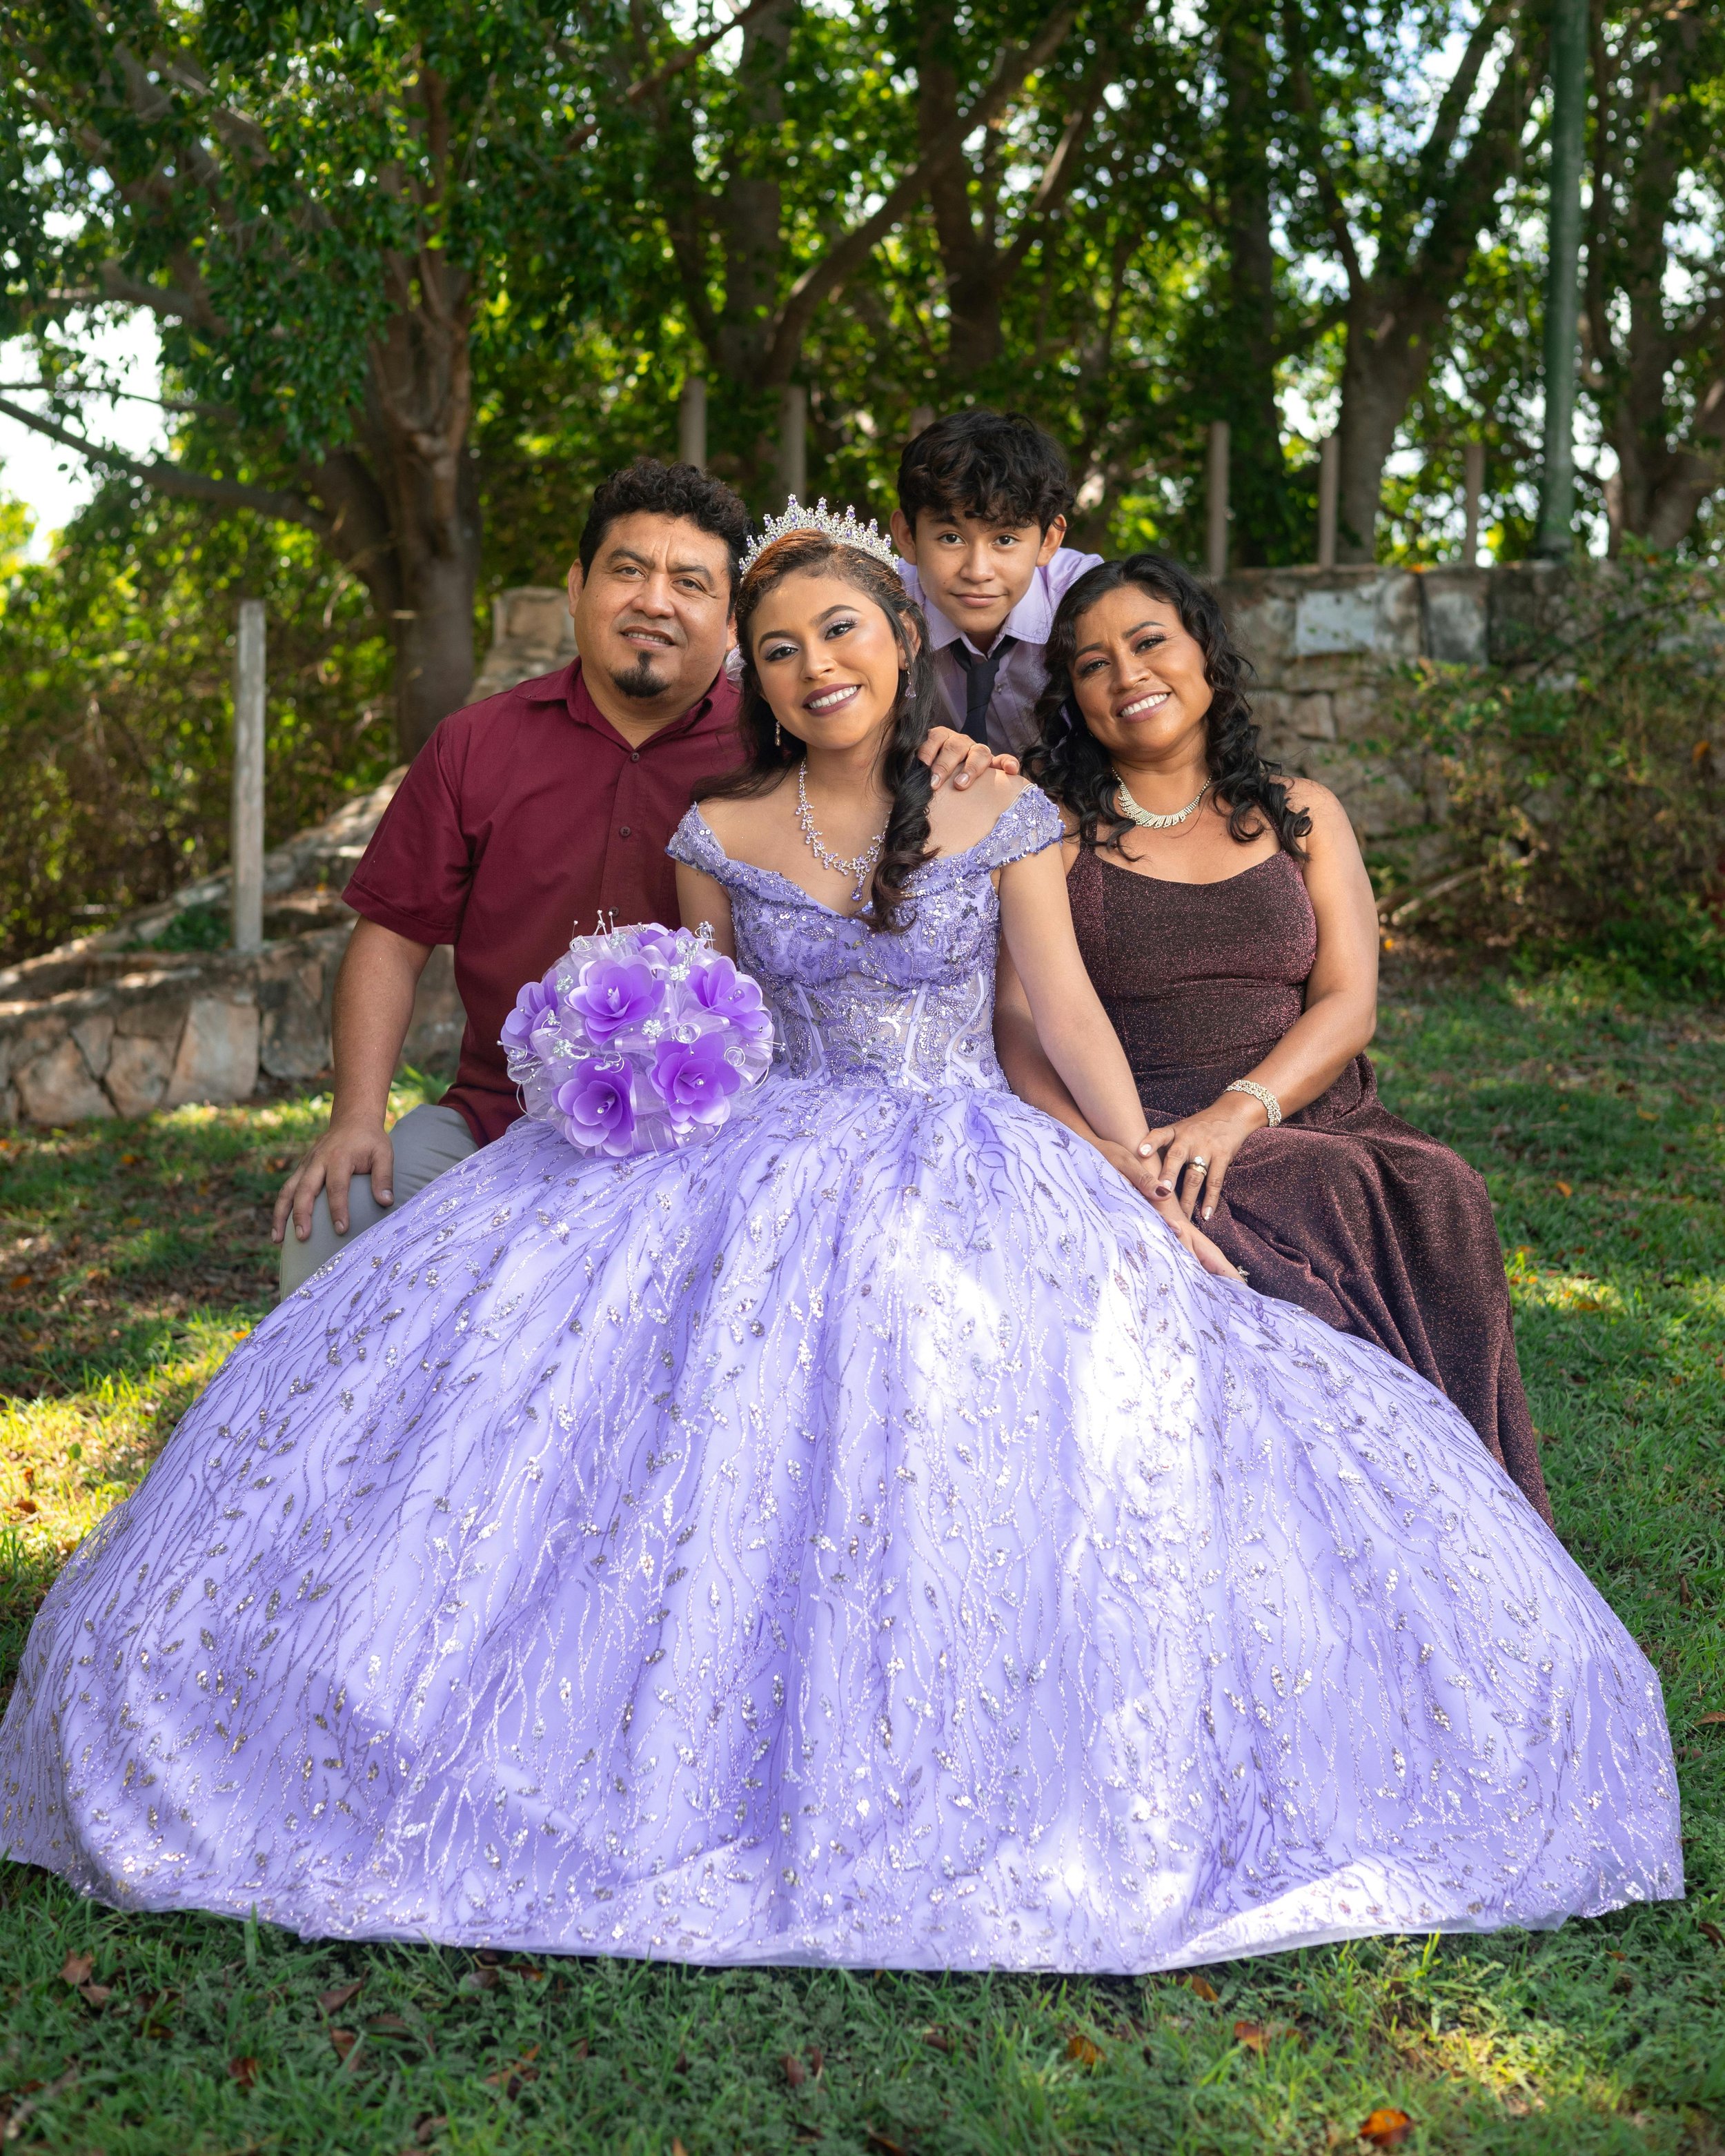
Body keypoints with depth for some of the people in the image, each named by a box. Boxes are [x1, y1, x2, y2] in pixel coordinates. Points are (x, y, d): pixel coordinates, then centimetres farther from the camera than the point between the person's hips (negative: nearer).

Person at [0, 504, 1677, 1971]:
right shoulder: (720, 837, 8)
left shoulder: (1000, 814, 4)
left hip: (974, 1173, -1)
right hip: (769, 1174, 2)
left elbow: (1064, 1008, 2)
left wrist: (1152, 1190, -4)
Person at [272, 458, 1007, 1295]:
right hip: (496, 1119, 2)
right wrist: (356, 1120, -5)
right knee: (329, 1220, -18)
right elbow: (392, 940, 7)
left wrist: (949, 772, -16)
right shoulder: (477, 746, 7)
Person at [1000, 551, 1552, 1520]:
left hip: (1316, 1125, 3)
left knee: (1441, 1211, -29)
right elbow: (1021, 1025, 0)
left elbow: (1349, 1004, 5)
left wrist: (1233, 1115, -14)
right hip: (1136, 1157, -2)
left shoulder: (1303, 815, 17)